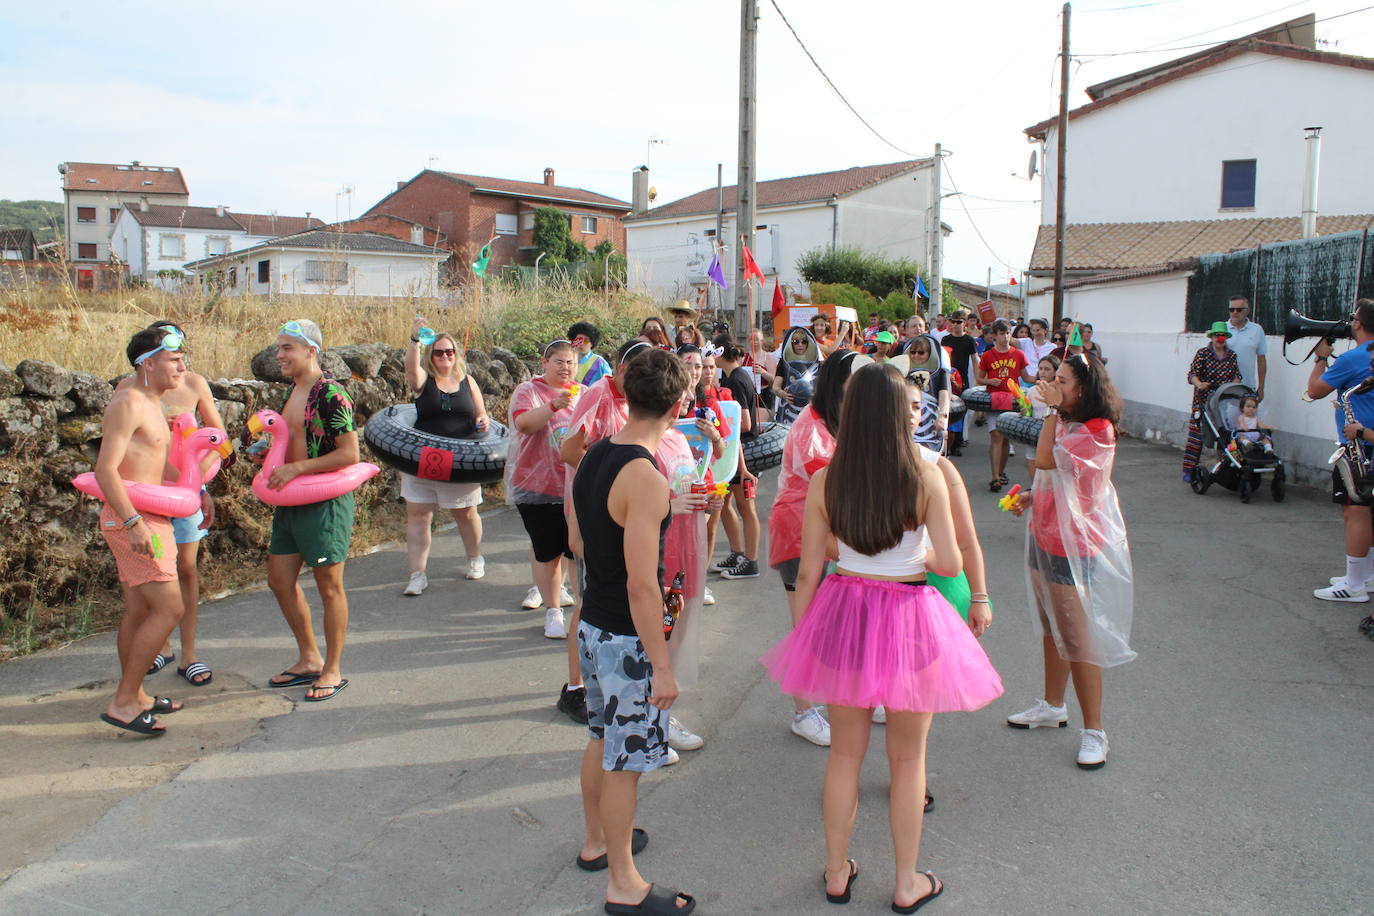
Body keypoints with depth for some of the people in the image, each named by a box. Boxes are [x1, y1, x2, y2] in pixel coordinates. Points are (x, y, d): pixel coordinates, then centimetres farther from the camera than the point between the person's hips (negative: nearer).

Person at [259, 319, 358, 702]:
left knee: (329, 587, 3)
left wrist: (296, 468, -22)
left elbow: (349, 454, -21)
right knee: (280, 580, 14)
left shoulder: (330, 395, -16)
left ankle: (333, 670, 16)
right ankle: (309, 658, 29)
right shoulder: (292, 391, 11)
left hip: (325, 502, -9)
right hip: (290, 502, 9)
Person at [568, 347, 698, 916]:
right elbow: (641, 585, -26)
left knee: (602, 738, 24)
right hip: (627, 639, -9)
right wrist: (662, 666, -19)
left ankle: (596, 840, 44)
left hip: (593, 625, 9)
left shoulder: (593, 457, 2)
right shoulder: (645, 477, -25)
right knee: (627, 759, 6)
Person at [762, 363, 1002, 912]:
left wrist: (803, 641, 9)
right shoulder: (926, 479, -13)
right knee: (907, 758, 17)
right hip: (909, 620, -2)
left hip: (842, 616, 2)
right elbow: (951, 564, -12)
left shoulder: (823, 483, -8)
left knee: (845, 753, 19)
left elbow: (809, 572, -4)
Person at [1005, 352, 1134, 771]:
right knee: (1052, 630, 20)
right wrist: (1032, 497, 3)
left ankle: (1093, 730, 9)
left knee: (1078, 640, -3)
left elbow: (1044, 460, -28)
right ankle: (1052, 705, 36)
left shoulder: (1096, 432, -19)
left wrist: (1052, 410, -22)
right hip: (1045, 537, 9)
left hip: (1075, 546, -9)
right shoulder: (1065, 424, 10)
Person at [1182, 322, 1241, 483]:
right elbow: (1192, 374, -9)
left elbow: (1237, 375, 12)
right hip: (1203, 401, -3)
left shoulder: (1232, 355, 12)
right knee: (1196, 435, -5)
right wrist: (1199, 384, -28)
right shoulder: (1203, 353, -1)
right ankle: (1189, 470, 0)